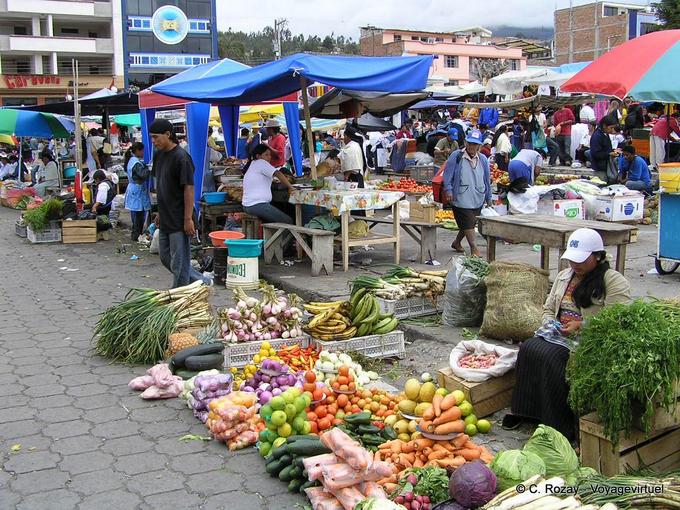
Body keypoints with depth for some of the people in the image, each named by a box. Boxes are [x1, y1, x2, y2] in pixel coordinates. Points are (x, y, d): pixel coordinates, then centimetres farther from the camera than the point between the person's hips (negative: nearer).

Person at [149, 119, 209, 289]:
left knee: (179, 262, 0)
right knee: (165, 258, 16)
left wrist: (188, 219, -20)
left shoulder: (181, 157, -16)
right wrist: (160, 212, 17)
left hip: (179, 221, -9)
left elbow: (189, 188, -18)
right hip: (165, 219, 9)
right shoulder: (158, 155, 9)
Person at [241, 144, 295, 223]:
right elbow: (278, 174, -13)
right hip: (258, 205, -10)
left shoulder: (252, 165, 24)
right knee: (288, 222, -11)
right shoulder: (260, 162, -5)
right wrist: (290, 187, -8)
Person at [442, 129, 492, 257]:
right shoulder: (456, 156, -4)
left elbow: (487, 180, 17)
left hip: (477, 199, 5)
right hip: (461, 198, -5)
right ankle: (474, 249, -3)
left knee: (470, 223, 12)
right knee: (468, 223, -9)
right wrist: (448, 190, -11)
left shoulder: (483, 159, 10)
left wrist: (488, 198, 18)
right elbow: (448, 174, -2)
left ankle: (457, 242, 32)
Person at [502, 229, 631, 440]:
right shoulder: (564, 276, 19)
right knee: (528, 348, -23)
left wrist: (582, 325, -21)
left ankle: (560, 426, -22)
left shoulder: (614, 282, -5)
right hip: (558, 336, 7)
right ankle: (523, 409, -16)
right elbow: (548, 308, 24)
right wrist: (550, 324, 2)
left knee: (551, 357, -32)